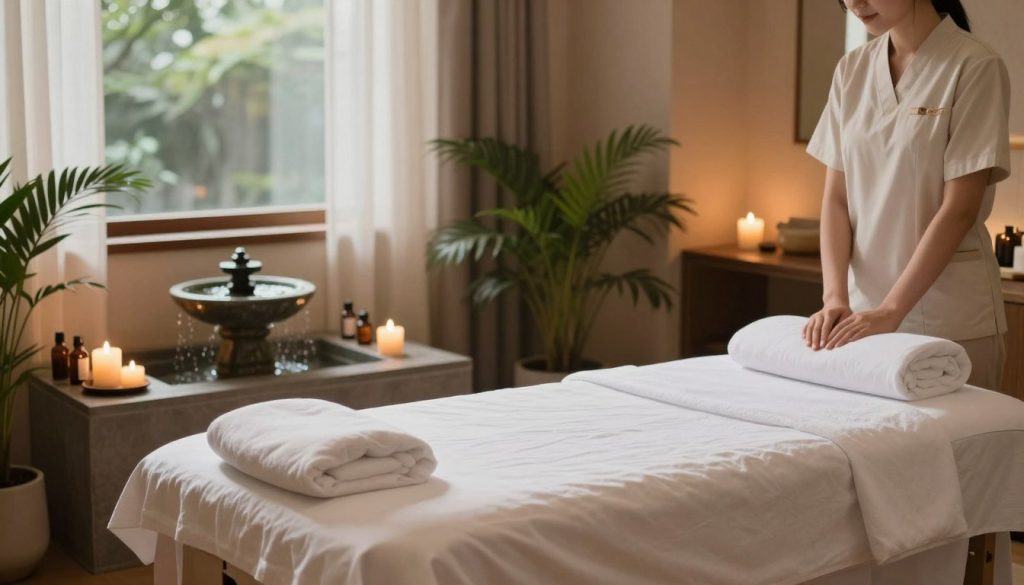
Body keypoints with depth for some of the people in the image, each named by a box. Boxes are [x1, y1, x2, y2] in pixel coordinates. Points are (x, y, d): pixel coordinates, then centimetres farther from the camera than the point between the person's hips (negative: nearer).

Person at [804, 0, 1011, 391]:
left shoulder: (974, 67, -10)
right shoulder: (852, 71, 6)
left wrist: (891, 311, -20)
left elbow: (959, 209, -14)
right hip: (863, 308, 5)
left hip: (950, 318, -4)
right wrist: (835, 296, -10)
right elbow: (835, 198, 3)